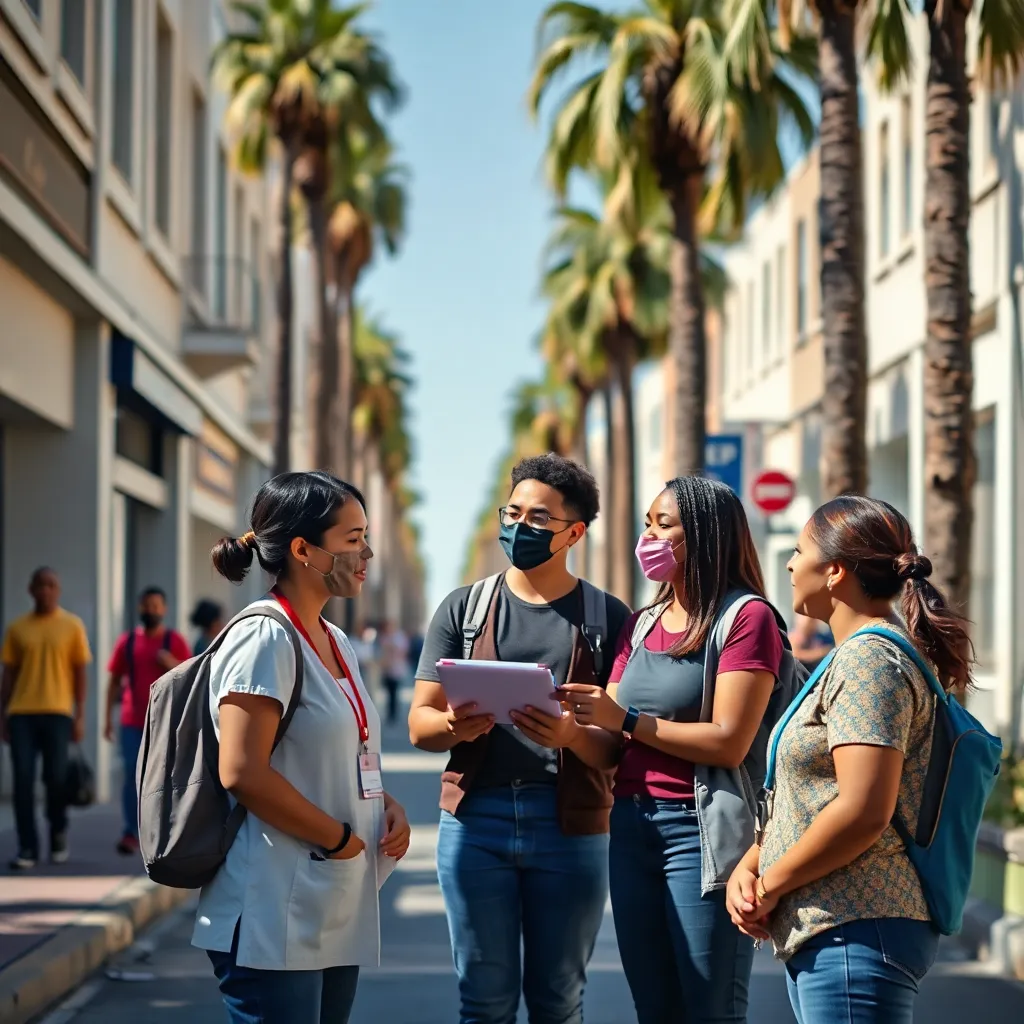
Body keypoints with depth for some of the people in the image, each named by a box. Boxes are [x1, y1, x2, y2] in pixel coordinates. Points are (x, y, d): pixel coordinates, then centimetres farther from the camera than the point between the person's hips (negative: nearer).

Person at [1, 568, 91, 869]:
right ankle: (27, 848, 1)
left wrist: (80, 716, -1)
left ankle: (59, 836, 23)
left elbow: (80, 674, 5)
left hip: (57, 713, -1)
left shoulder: (72, 626, 5)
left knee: (56, 779, -1)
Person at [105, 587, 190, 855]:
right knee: (132, 776, -4)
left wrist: (171, 664, -18)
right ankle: (131, 833, -4)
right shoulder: (127, 641, 7)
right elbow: (114, 681, 10)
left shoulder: (175, 641, 1)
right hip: (132, 722, 2)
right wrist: (108, 717, 6)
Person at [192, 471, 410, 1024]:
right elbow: (242, 773, -21)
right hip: (274, 922, -9)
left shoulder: (337, 644, 15)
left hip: (337, 916, 9)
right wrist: (341, 839, -15)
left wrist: (388, 806, 5)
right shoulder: (265, 638, -13)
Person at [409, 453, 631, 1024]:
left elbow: (620, 748, 0)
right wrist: (453, 726, -17)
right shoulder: (464, 608, 10)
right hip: (475, 817, 1)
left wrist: (571, 735, -21)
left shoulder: (607, 617, 5)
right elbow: (419, 724, 6)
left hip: (570, 822, -1)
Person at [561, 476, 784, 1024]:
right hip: (630, 826, 7)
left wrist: (626, 720, -14)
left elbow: (729, 742, -15)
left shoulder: (746, 616, -7)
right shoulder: (641, 624, 15)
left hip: (703, 829, -7)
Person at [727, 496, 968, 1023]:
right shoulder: (853, 658, 18)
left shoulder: (868, 660, -13)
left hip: (853, 934, -10)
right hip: (821, 935, 10)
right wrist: (748, 866, 5)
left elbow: (863, 812, -23)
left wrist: (770, 884, -12)